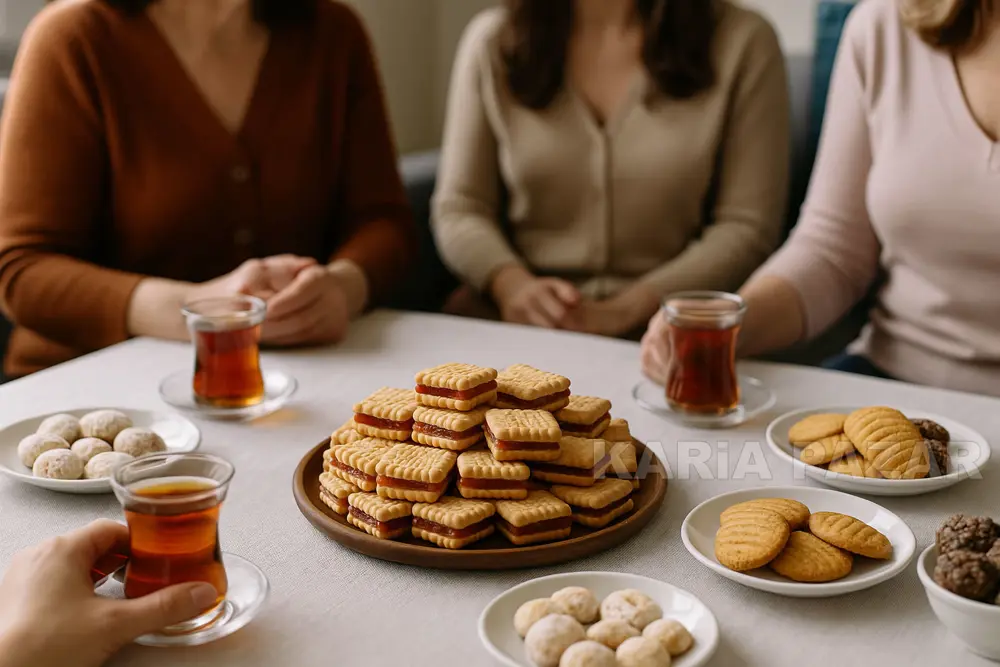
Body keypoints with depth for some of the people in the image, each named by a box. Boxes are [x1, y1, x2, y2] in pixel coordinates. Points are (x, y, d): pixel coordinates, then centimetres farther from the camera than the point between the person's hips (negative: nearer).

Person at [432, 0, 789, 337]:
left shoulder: (740, 42, -1)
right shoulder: (492, 40, 5)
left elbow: (746, 227, -3)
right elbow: (459, 208, 7)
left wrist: (624, 311, -16)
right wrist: (512, 284, -14)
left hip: (658, 323, -1)